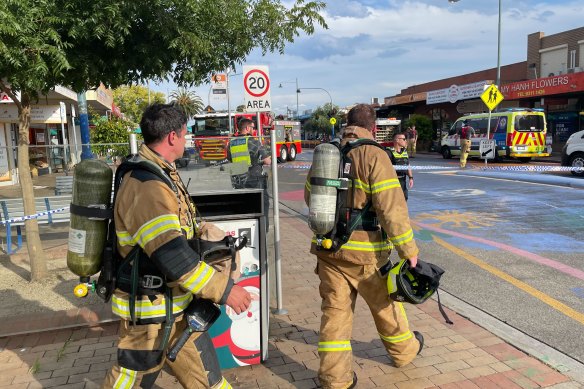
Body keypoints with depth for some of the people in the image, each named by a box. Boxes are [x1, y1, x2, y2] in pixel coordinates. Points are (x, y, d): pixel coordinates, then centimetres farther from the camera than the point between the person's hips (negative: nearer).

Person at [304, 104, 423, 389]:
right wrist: (409, 250, -11)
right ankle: (403, 350, 43)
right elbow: (392, 209, -18)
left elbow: (309, 196, 18)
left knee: (335, 309, 10)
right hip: (363, 250, -4)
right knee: (384, 302, 18)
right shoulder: (374, 156, -13)